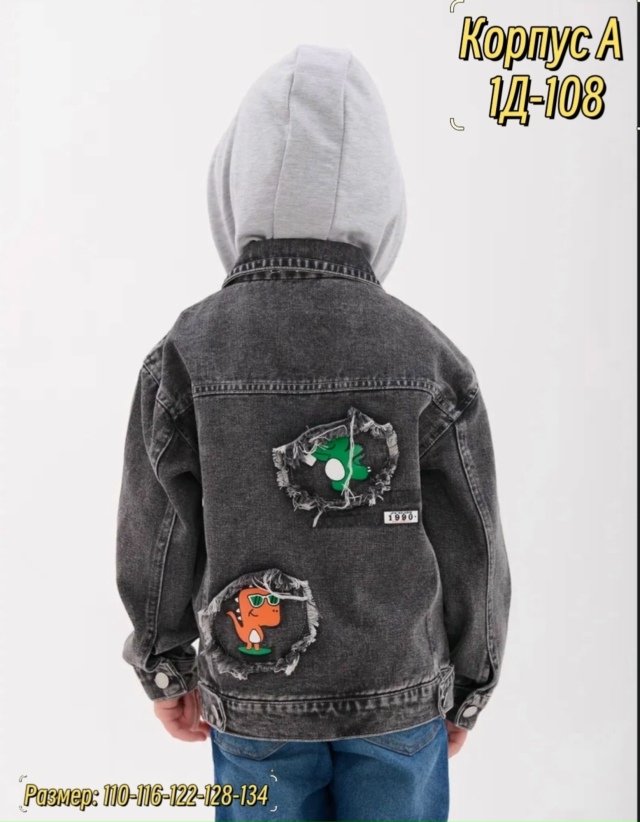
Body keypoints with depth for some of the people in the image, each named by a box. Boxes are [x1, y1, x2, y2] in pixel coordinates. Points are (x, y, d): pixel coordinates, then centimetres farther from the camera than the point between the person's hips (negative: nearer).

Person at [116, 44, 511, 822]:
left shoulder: (185, 356, -16)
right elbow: (473, 556, -8)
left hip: (254, 697, 0)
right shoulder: (430, 359, -15)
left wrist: (165, 670, 9)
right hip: (399, 697, 1)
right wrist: (468, 687, 8)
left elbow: (156, 543, -8)